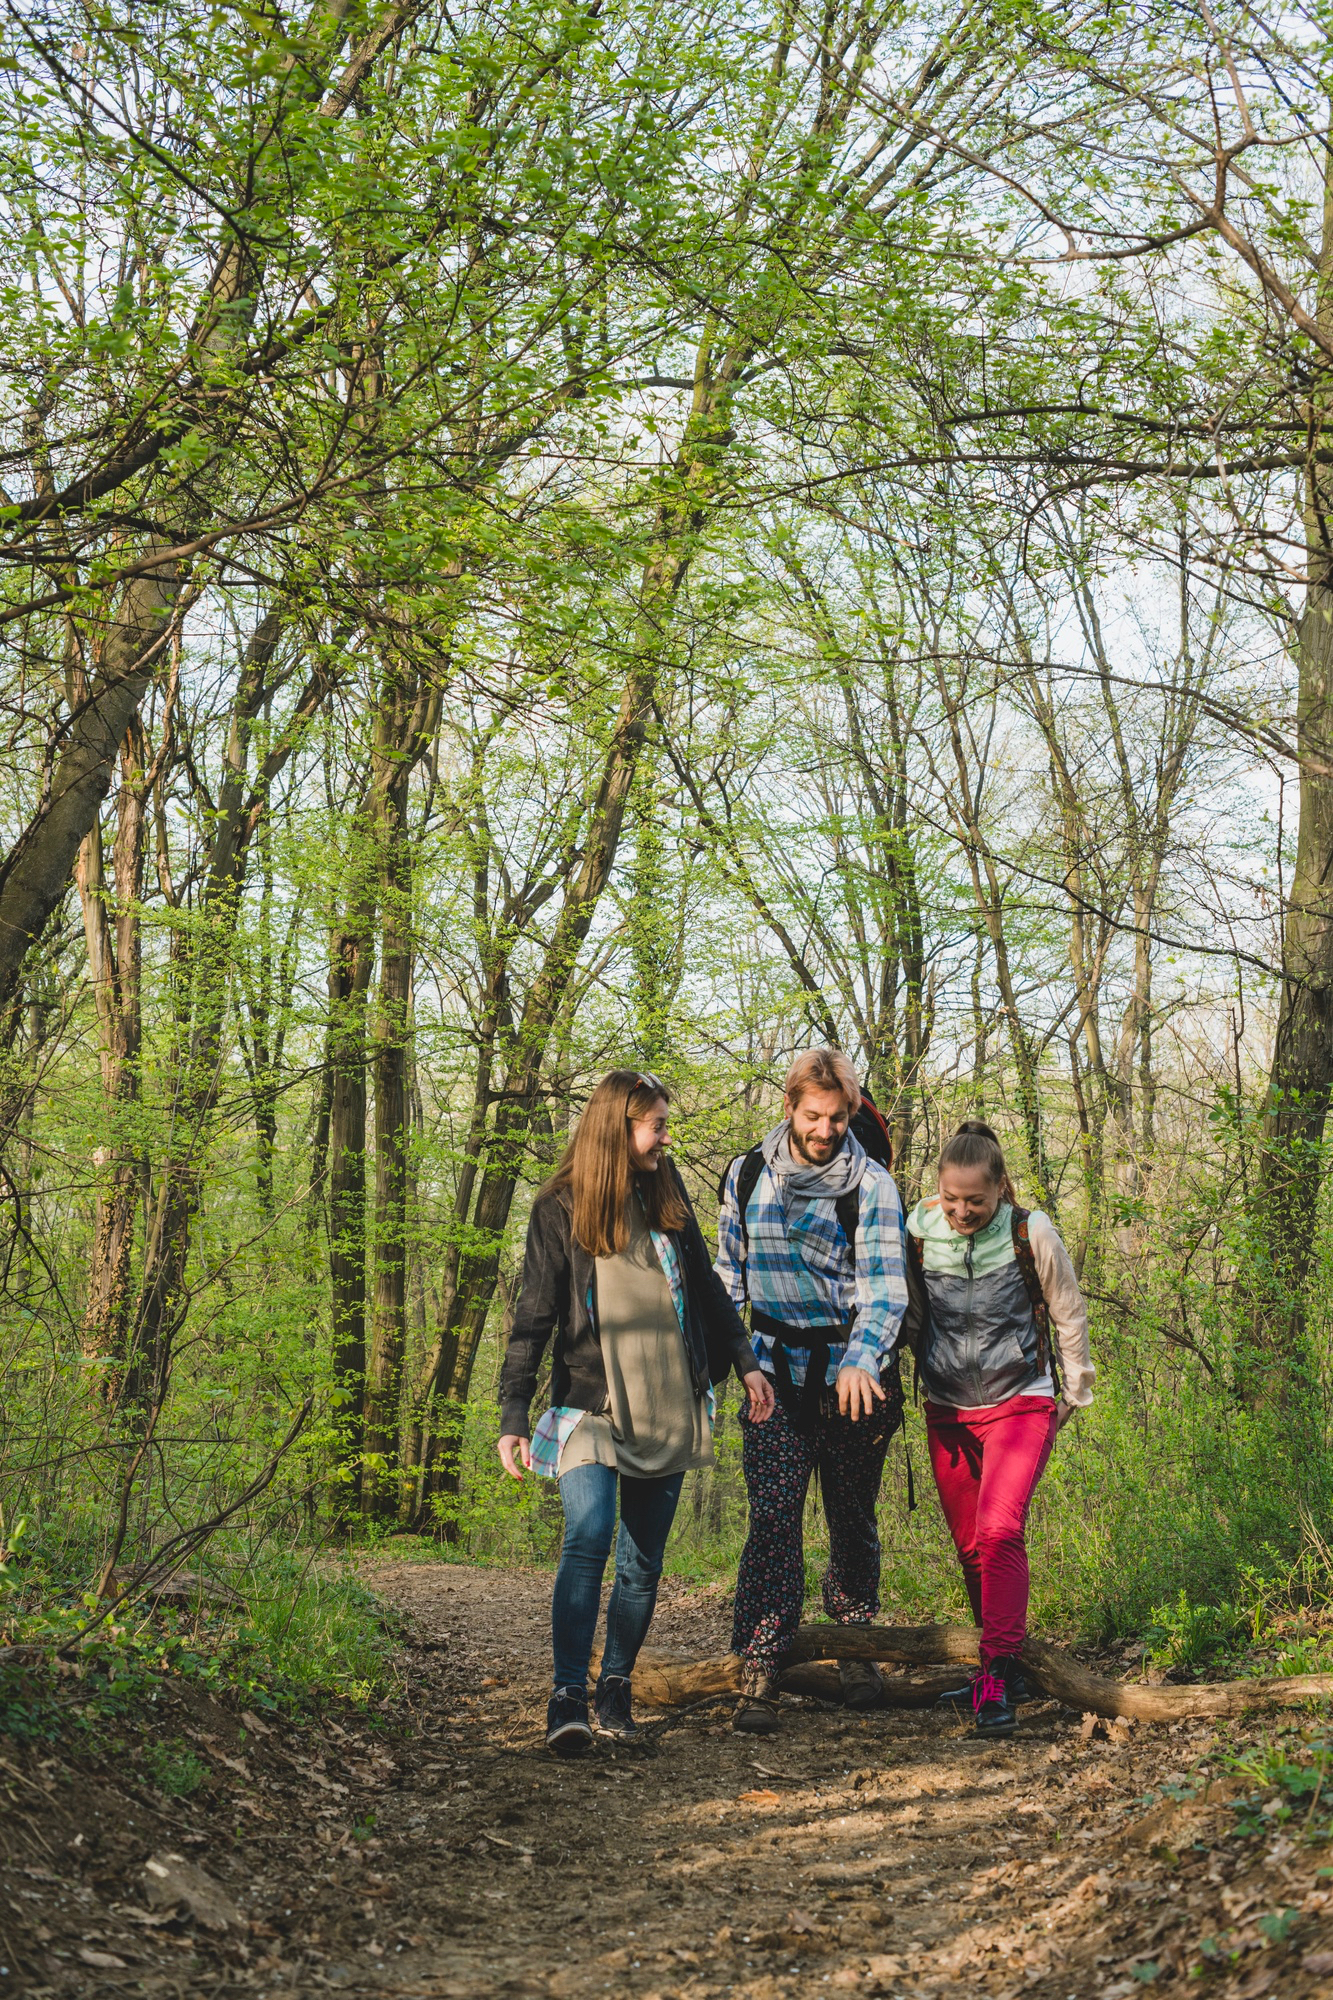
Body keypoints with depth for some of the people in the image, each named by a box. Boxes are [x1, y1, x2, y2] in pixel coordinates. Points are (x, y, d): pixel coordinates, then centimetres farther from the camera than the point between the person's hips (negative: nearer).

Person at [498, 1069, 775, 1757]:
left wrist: (744, 1362, 14)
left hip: (668, 1409, 4)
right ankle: (568, 1694, -18)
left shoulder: (666, 1196, 9)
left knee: (643, 1560, 6)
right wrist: (512, 1420, -8)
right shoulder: (559, 1210, -4)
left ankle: (615, 1686, 19)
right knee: (588, 1538, -21)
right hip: (591, 1408, -4)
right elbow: (533, 1320, -3)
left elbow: (705, 1288, 19)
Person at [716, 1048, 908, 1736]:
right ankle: (758, 1675, -12)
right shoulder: (747, 1177, 6)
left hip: (852, 1374, -1)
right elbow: (729, 1272, 17)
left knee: (852, 1519, 11)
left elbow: (884, 1285, -12)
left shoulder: (870, 1184, -4)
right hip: (776, 1373, 1)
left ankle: (854, 1648, 31)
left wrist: (861, 1362, -28)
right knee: (773, 1517, -11)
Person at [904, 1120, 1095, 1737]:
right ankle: (1002, 1665, 25)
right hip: (948, 1411, 4)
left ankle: (997, 1681, -16)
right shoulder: (918, 1233, -4)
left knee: (999, 1531, -20)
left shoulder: (1031, 1233, -10)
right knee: (970, 1547, 8)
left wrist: (1074, 1394, 11)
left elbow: (1069, 1315, 4)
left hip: (1021, 1402, -4)